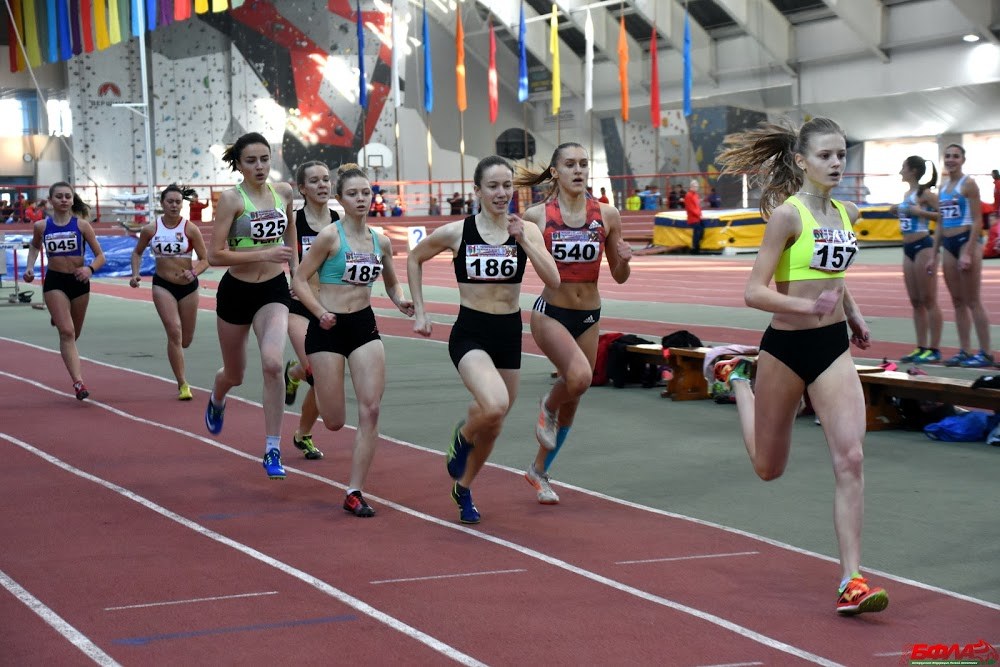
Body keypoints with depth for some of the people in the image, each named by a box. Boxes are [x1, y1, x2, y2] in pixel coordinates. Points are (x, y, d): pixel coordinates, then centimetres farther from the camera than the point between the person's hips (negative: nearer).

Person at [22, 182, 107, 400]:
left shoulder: (82, 225, -6)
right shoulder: (41, 226, -3)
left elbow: (100, 256, -4)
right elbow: (34, 246, 20)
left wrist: (90, 269, -24)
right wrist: (30, 267, 4)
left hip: (79, 282, 2)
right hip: (54, 283, -2)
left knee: (73, 333, 19)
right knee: (67, 332, -16)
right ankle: (78, 382, -21)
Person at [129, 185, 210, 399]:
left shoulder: (190, 229, -7)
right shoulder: (150, 230, -3)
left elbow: (205, 259, -5)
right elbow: (137, 252, 13)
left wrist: (193, 273, -23)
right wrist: (135, 274, -1)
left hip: (188, 286, 1)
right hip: (162, 285, -1)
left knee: (186, 340, 10)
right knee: (174, 332, -17)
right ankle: (182, 385, -11)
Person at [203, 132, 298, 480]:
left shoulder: (283, 192, 0)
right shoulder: (231, 198, -14)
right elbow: (215, 255, -19)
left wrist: (295, 269, 19)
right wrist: (264, 254, -25)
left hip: (273, 291, 2)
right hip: (236, 291, -2)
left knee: (272, 364, -24)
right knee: (234, 375, 17)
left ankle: (273, 451, -14)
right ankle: (217, 399, 57)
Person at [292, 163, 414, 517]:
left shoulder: (380, 241, 5)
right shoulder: (330, 236, -10)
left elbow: (392, 283, 20)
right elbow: (300, 280, -8)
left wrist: (401, 301, -1)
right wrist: (321, 313, -22)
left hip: (365, 327, 5)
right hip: (328, 328, -5)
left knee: (370, 410, -7)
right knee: (335, 422, 1)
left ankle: (355, 492, 0)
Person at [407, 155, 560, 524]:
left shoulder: (527, 231, -2)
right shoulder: (456, 232, -6)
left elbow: (553, 280, -13)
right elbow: (414, 259, 11)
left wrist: (523, 241, -21)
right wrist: (419, 311, 7)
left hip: (509, 333, 4)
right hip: (470, 332, -3)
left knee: (493, 424, 14)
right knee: (494, 405, -30)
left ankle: (464, 487, 40)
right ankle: (462, 435, 5)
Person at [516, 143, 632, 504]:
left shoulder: (606, 215, -1)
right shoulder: (537, 216, -7)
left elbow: (619, 277, 6)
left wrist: (624, 261, -17)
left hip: (589, 317, 4)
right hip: (550, 313, -4)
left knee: (572, 401, 12)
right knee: (579, 376, -30)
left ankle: (539, 470, 34)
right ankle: (547, 406, 6)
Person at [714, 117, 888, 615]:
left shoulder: (847, 214, 6)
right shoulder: (787, 214, -14)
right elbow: (754, 292, -19)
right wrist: (806, 306, -33)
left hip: (833, 348, 4)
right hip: (786, 347, -4)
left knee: (850, 458, -13)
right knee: (768, 467, 15)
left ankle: (852, 581, -10)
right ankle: (735, 378, 43)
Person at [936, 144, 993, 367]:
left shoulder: (968, 184, -7)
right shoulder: (943, 187, 14)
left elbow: (977, 221, -12)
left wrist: (968, 253, -19)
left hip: (967, 240, -8)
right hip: (948, 244, 8)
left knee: (972, 301, -7)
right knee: (957, 301, 8)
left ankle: (985, 353, -3)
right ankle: (964, 351, 12)